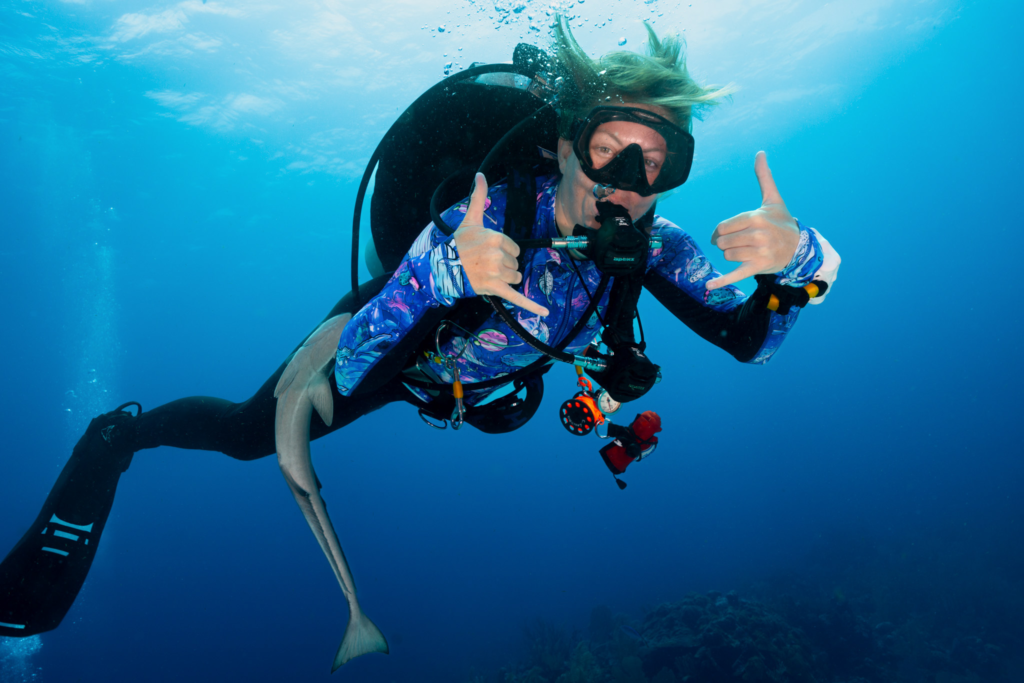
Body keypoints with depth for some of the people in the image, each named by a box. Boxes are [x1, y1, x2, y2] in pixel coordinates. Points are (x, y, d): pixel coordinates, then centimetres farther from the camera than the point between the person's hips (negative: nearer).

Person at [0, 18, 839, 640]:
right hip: (390, 342, -4)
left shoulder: (649, 244, -27)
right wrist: (442, 270, -61)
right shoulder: (489, 218, -42)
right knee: (251, 433, 3)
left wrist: (794, 261, -43)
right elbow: (354, 355, -42)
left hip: (467, 381, 5)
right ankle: (119, 437, 34)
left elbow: (746, 338, -23)